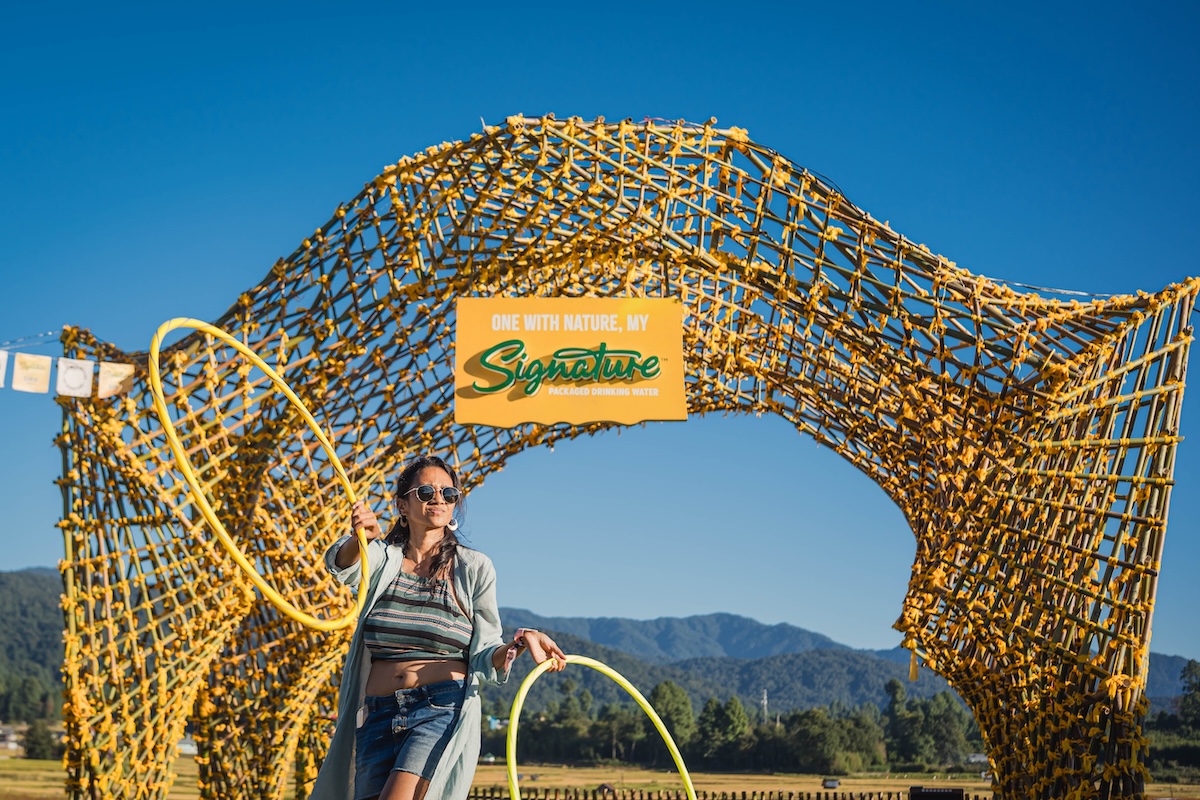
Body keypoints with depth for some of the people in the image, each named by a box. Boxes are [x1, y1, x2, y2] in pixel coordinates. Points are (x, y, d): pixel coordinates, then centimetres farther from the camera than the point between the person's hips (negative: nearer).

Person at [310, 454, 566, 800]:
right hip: (378, 715, 3)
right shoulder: (383, 557, 8)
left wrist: (519, 643, -17)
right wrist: (360, 537, -38)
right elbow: (341, 565, -15)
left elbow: (483, 656, 5)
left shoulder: (474, 567, 5)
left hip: (443, 709, -3)